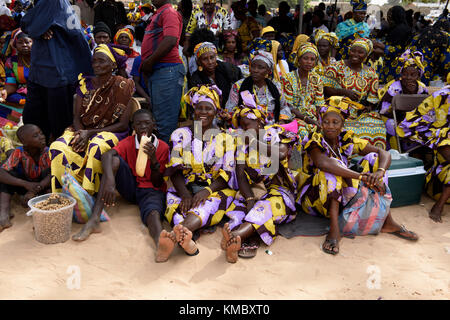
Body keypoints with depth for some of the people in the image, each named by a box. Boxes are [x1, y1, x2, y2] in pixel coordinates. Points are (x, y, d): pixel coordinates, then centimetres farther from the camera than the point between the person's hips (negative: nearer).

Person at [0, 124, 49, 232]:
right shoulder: (19, 153, -19)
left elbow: (51, 174, -27)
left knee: (50, 170, -28)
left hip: (43, 184, -1)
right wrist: (26, 184, -41)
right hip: (25, 186, 1)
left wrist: (35, 191, -42)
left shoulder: (47, 151, -19)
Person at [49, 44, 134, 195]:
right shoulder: (85, 83, 10)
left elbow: (123, 124, -7)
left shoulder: (122, 86, -3)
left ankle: (89, 193, -25)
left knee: (97, 147, -39)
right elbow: (76, 116, 9)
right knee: (57, 147, -27)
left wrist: (89, 133, -14)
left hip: (110, 132, -4)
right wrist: (80, 134, -16)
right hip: (83, 130, 4)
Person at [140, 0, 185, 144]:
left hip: (167, 70, -11)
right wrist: (146, 65, 16)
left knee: (165, 121, -10)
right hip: (155, 71, 11)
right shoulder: (157, 15, 24)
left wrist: (149, 62, -15)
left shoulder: (169, 12, -6)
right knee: (157, 115, 16)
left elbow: (170, 41, -21)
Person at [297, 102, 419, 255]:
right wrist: (362, 176, -41)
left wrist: (379, 172, -30)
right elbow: (323, 163, -37)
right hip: (316, 200, -5)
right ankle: (334, 229, -35)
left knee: (372, 158, -7)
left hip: (342, 199, 5)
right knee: (332, 167, -31)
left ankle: (387, 221, -12)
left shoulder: (347, 139, 0)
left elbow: (384, 153, -7)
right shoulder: (315, 140, -14)